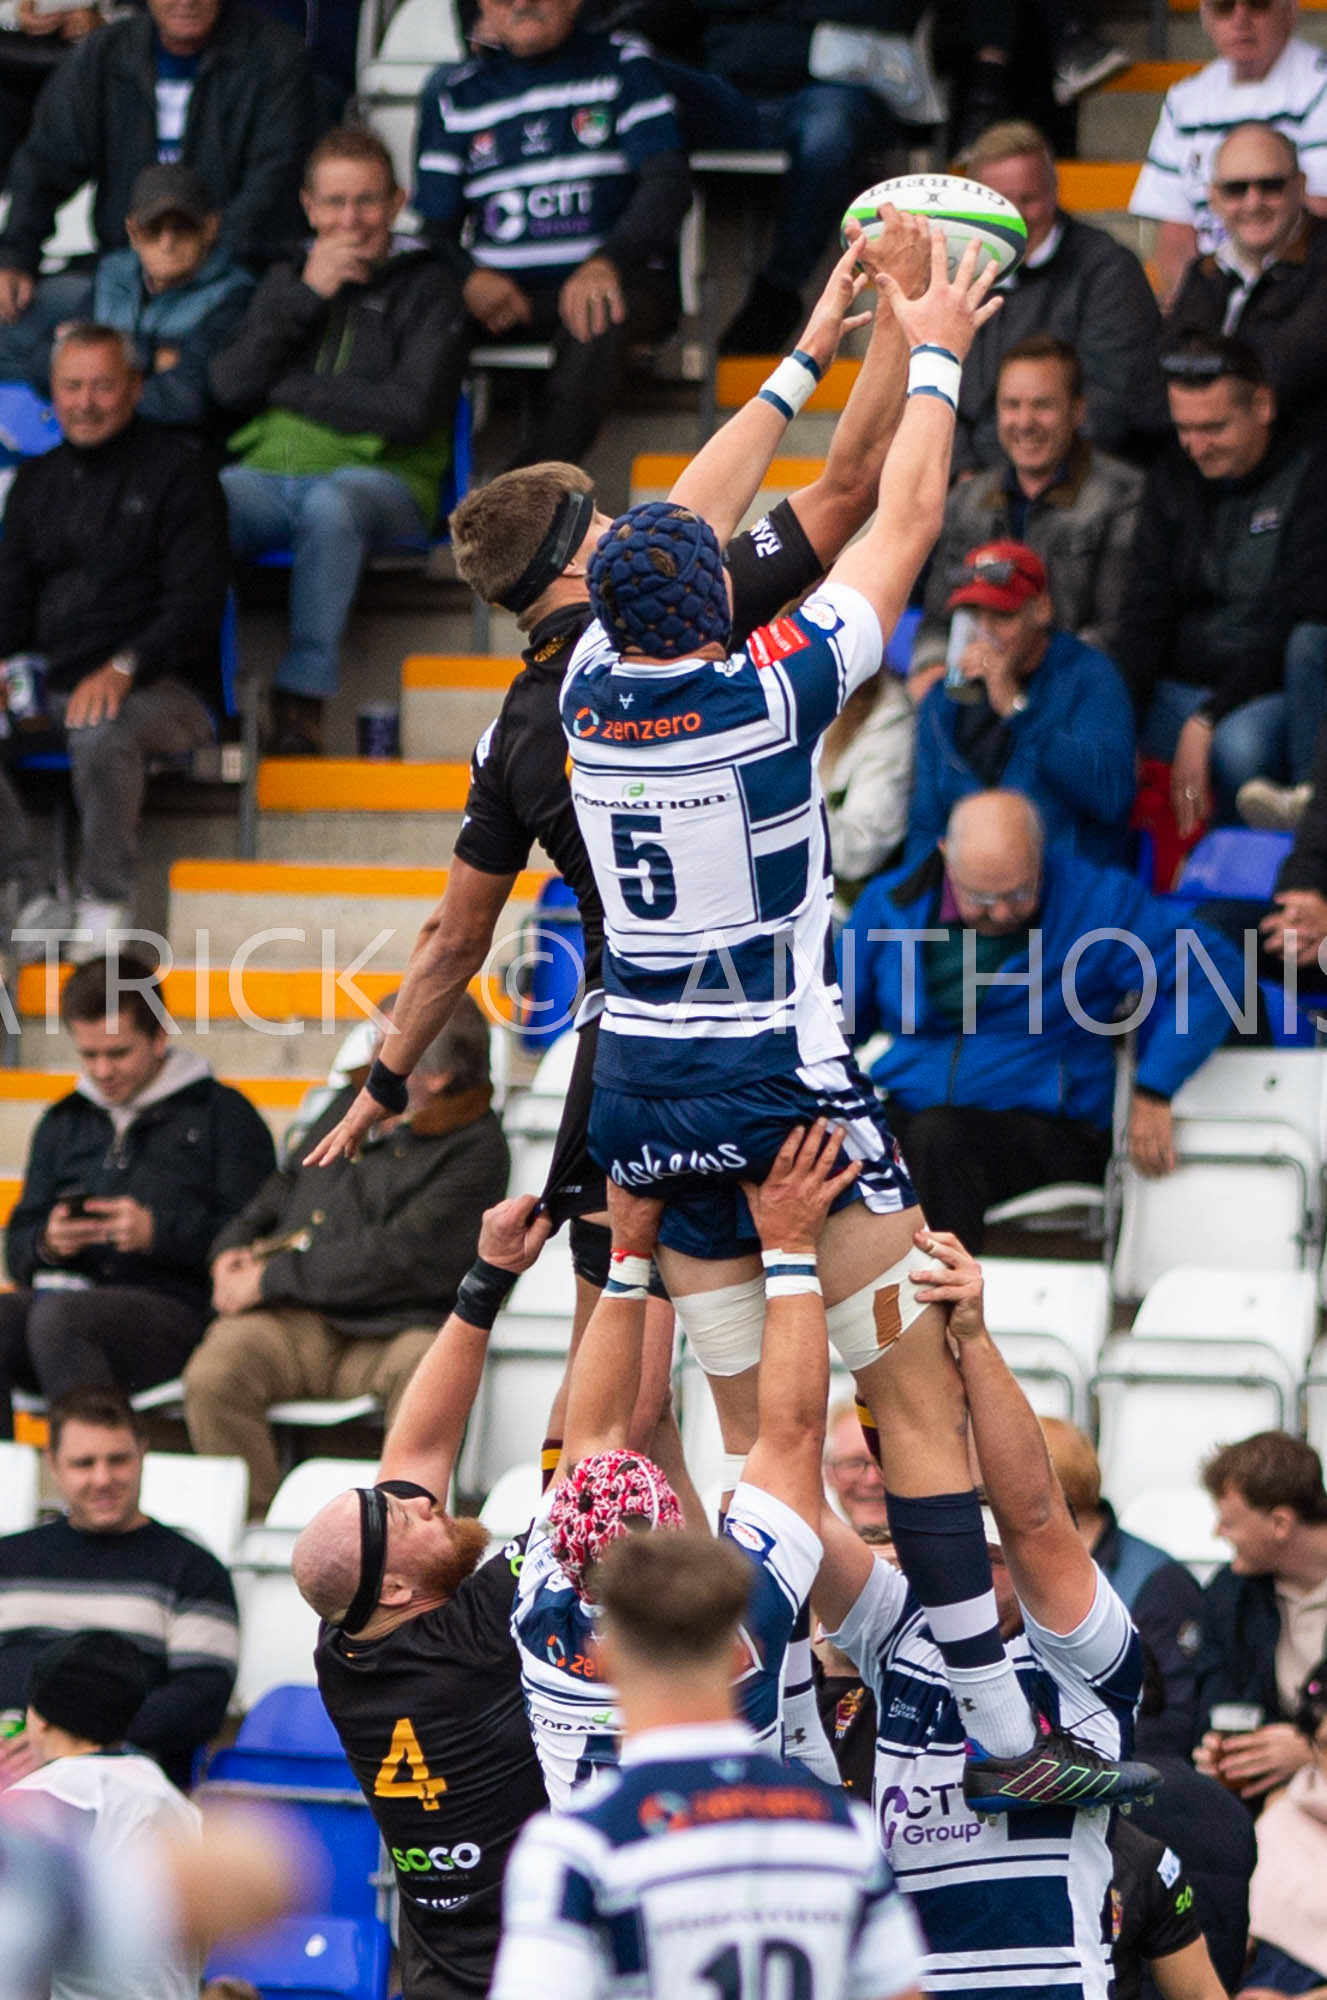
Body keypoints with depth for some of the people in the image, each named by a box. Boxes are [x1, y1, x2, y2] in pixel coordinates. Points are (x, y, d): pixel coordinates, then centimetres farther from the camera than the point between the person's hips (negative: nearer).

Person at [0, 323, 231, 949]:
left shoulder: (177, 472, 0)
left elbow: (195, 603, -9)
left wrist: (123, 669, -25)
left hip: (165, 687, -6)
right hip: (51, 685, 6)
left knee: (100, 731, -39)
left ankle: (106, 906, -25)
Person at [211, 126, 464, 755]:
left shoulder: (425, 289, 8)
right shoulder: (286, 280, 21)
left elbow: (412, 408, -6)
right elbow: (227, 385, 8)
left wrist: (291, 389, 0)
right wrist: (303, 297, 0)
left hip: (381, 478, -3)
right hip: (270, 469, 3)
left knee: (330, 503, -41)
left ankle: (304, 695, -35)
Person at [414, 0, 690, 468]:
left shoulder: (623, 65, 10)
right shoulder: (452, 92, 17)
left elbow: (668, 182, -3)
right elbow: (436, 226, 12)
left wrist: (606, 263, -23)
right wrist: (470, 277, -14)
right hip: (502, 291, 3)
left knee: (598, 321, -39)